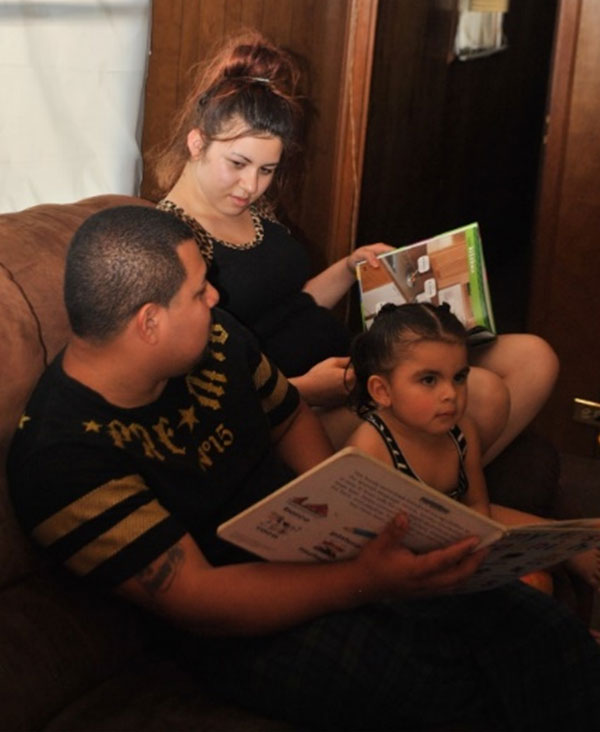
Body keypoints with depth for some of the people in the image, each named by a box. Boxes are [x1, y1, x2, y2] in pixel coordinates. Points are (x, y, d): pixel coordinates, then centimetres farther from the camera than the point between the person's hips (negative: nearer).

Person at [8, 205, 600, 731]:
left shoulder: (213, 339, 1)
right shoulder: (61, 457, -21)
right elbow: (196, 598, -23)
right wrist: (365, 583, -31)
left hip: (327, 548, 7)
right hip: (245, 630, -6)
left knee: (544, 631, -14)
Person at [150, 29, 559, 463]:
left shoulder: (255, 211, 13)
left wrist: (349, 269, 7)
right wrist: (305, 390, -24)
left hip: (346, 364, 10)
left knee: (534, 357, 2)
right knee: (483, 392, -25)